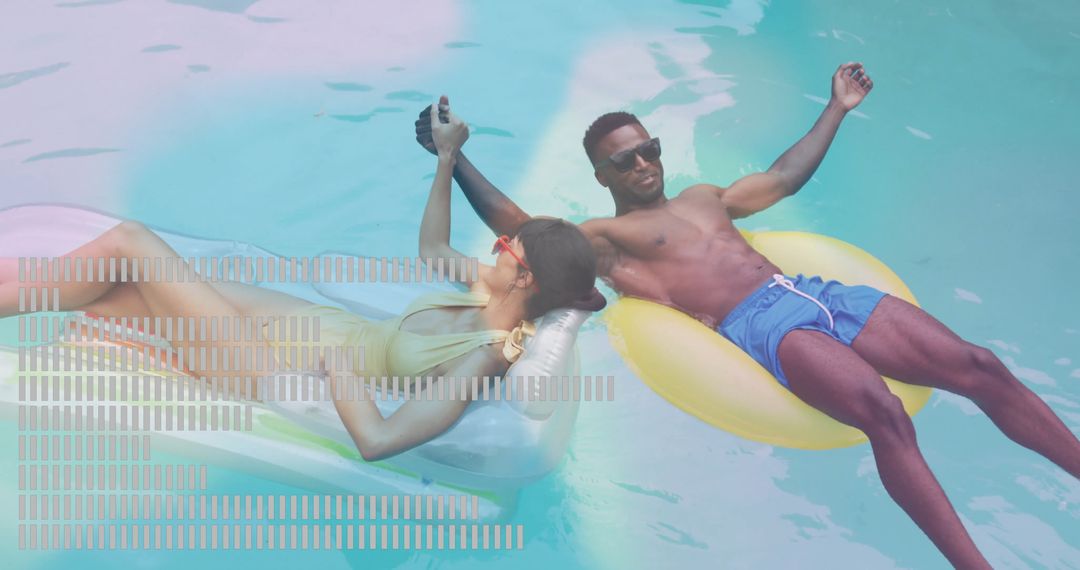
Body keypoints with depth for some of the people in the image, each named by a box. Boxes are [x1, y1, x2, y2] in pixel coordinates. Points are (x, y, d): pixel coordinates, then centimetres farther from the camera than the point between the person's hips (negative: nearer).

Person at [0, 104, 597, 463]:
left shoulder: (484, 357, -28)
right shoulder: (485, 295, -3)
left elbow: (377, 439, -36)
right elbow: (431, 247, 20)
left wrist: (333, 361, -25)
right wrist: (446, 158, 19)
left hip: (287, 366, -8)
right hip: (311, 320, 8)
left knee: (127, 242, -6)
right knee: (102, 290, 9)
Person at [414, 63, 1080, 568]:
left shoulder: (704, 196, 30)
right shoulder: (607, 237, 9)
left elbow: (785, 177, 39)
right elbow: (518, 228, -2)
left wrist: (837, 108, 43)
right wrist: (455, 158, -6)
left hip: (813, 291, 8)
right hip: (762, 325, -8)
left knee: (982, 368, -5)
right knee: (883, 411, -34)